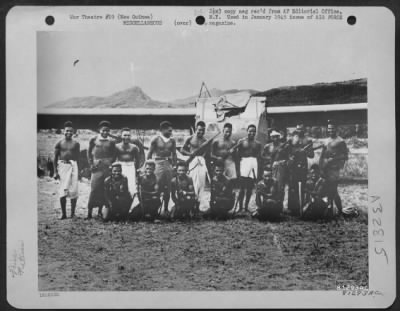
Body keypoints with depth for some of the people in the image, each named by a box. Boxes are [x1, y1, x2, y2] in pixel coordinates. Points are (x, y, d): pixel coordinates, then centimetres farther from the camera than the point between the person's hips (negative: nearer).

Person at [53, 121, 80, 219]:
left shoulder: (76, 144, 10)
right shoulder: (59, 143, 6)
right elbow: (55, 158, 7)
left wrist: (78, 171, 8)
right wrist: (55, 172, 0)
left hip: (73, 165, 1)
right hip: (62, 166, -1)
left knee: (74, 190, -3)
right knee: (63, 191, -6)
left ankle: (73, 213, 6)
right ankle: (63, 214, 0)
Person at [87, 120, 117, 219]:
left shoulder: (111, 141, 8)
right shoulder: (94, 140, 5)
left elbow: (114, 154, 13)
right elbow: (89, 152, 10)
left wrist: (111, 163, 0)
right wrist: (91, 164, 1)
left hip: (108, 167, 2)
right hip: (97, 167, -2)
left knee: (105, 190, 1)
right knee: (94, 188, -7)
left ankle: (100, 210, 12)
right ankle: (89, 212, -2)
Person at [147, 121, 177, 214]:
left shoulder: (172, 141, 9)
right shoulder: (156, 140, -2)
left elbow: (174, 154, 13)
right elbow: (149, 153, 1)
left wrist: (174, 165, 6)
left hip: (169, 164, 4)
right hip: (158, 163, -4)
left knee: (168, 188, 5)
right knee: (157, 187, -9)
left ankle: (166, 208, 14)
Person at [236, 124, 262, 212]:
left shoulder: (258, 144, 13)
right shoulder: (241, 141, 6)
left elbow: (259, 158, 13)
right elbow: (238, 155, 3)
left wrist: (259, 171, 5)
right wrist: (237, 168, -5)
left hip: (254, 163, 3)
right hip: (244, 162, -3)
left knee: (250, 188, 3)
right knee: (242, 187, -10)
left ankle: (246, 207, 11)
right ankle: (240, 207, -6)